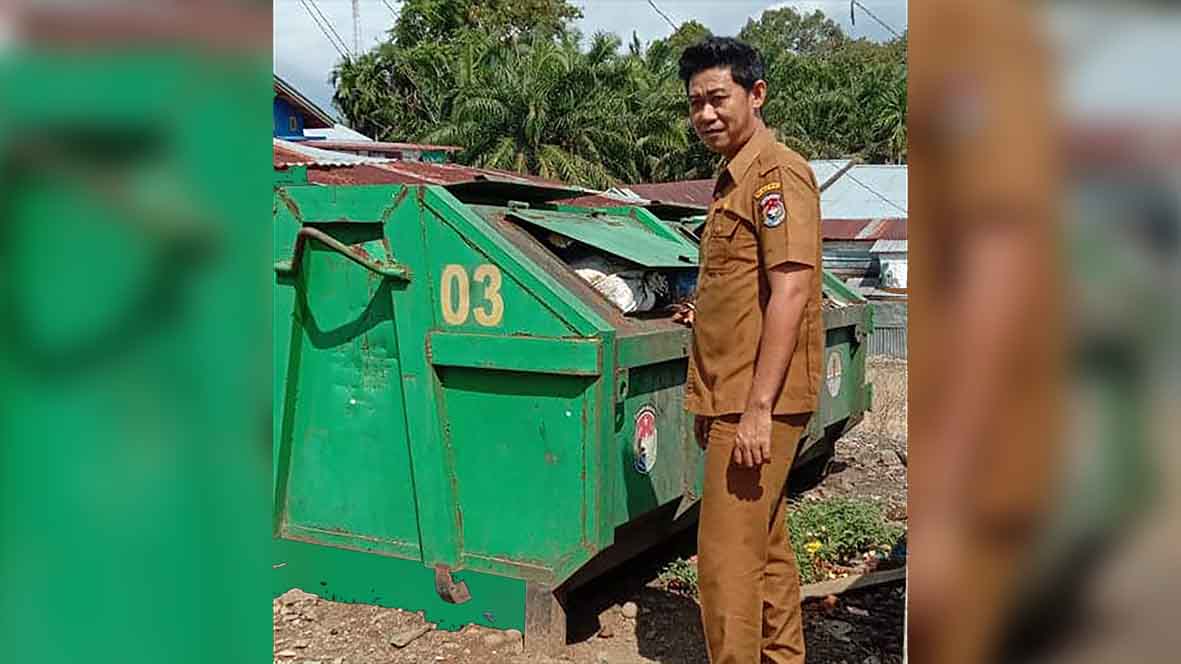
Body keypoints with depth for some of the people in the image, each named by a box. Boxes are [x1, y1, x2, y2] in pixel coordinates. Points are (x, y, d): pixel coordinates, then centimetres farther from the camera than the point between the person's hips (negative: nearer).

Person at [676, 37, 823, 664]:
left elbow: (789, 291, -21)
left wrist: (757, 408, -24)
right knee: (766, 548, 18)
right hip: (733, 399, 10)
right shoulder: (733, 180, 17)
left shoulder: (778, 173, -12)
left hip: (757, 404, -10)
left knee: (728, 558, -5)